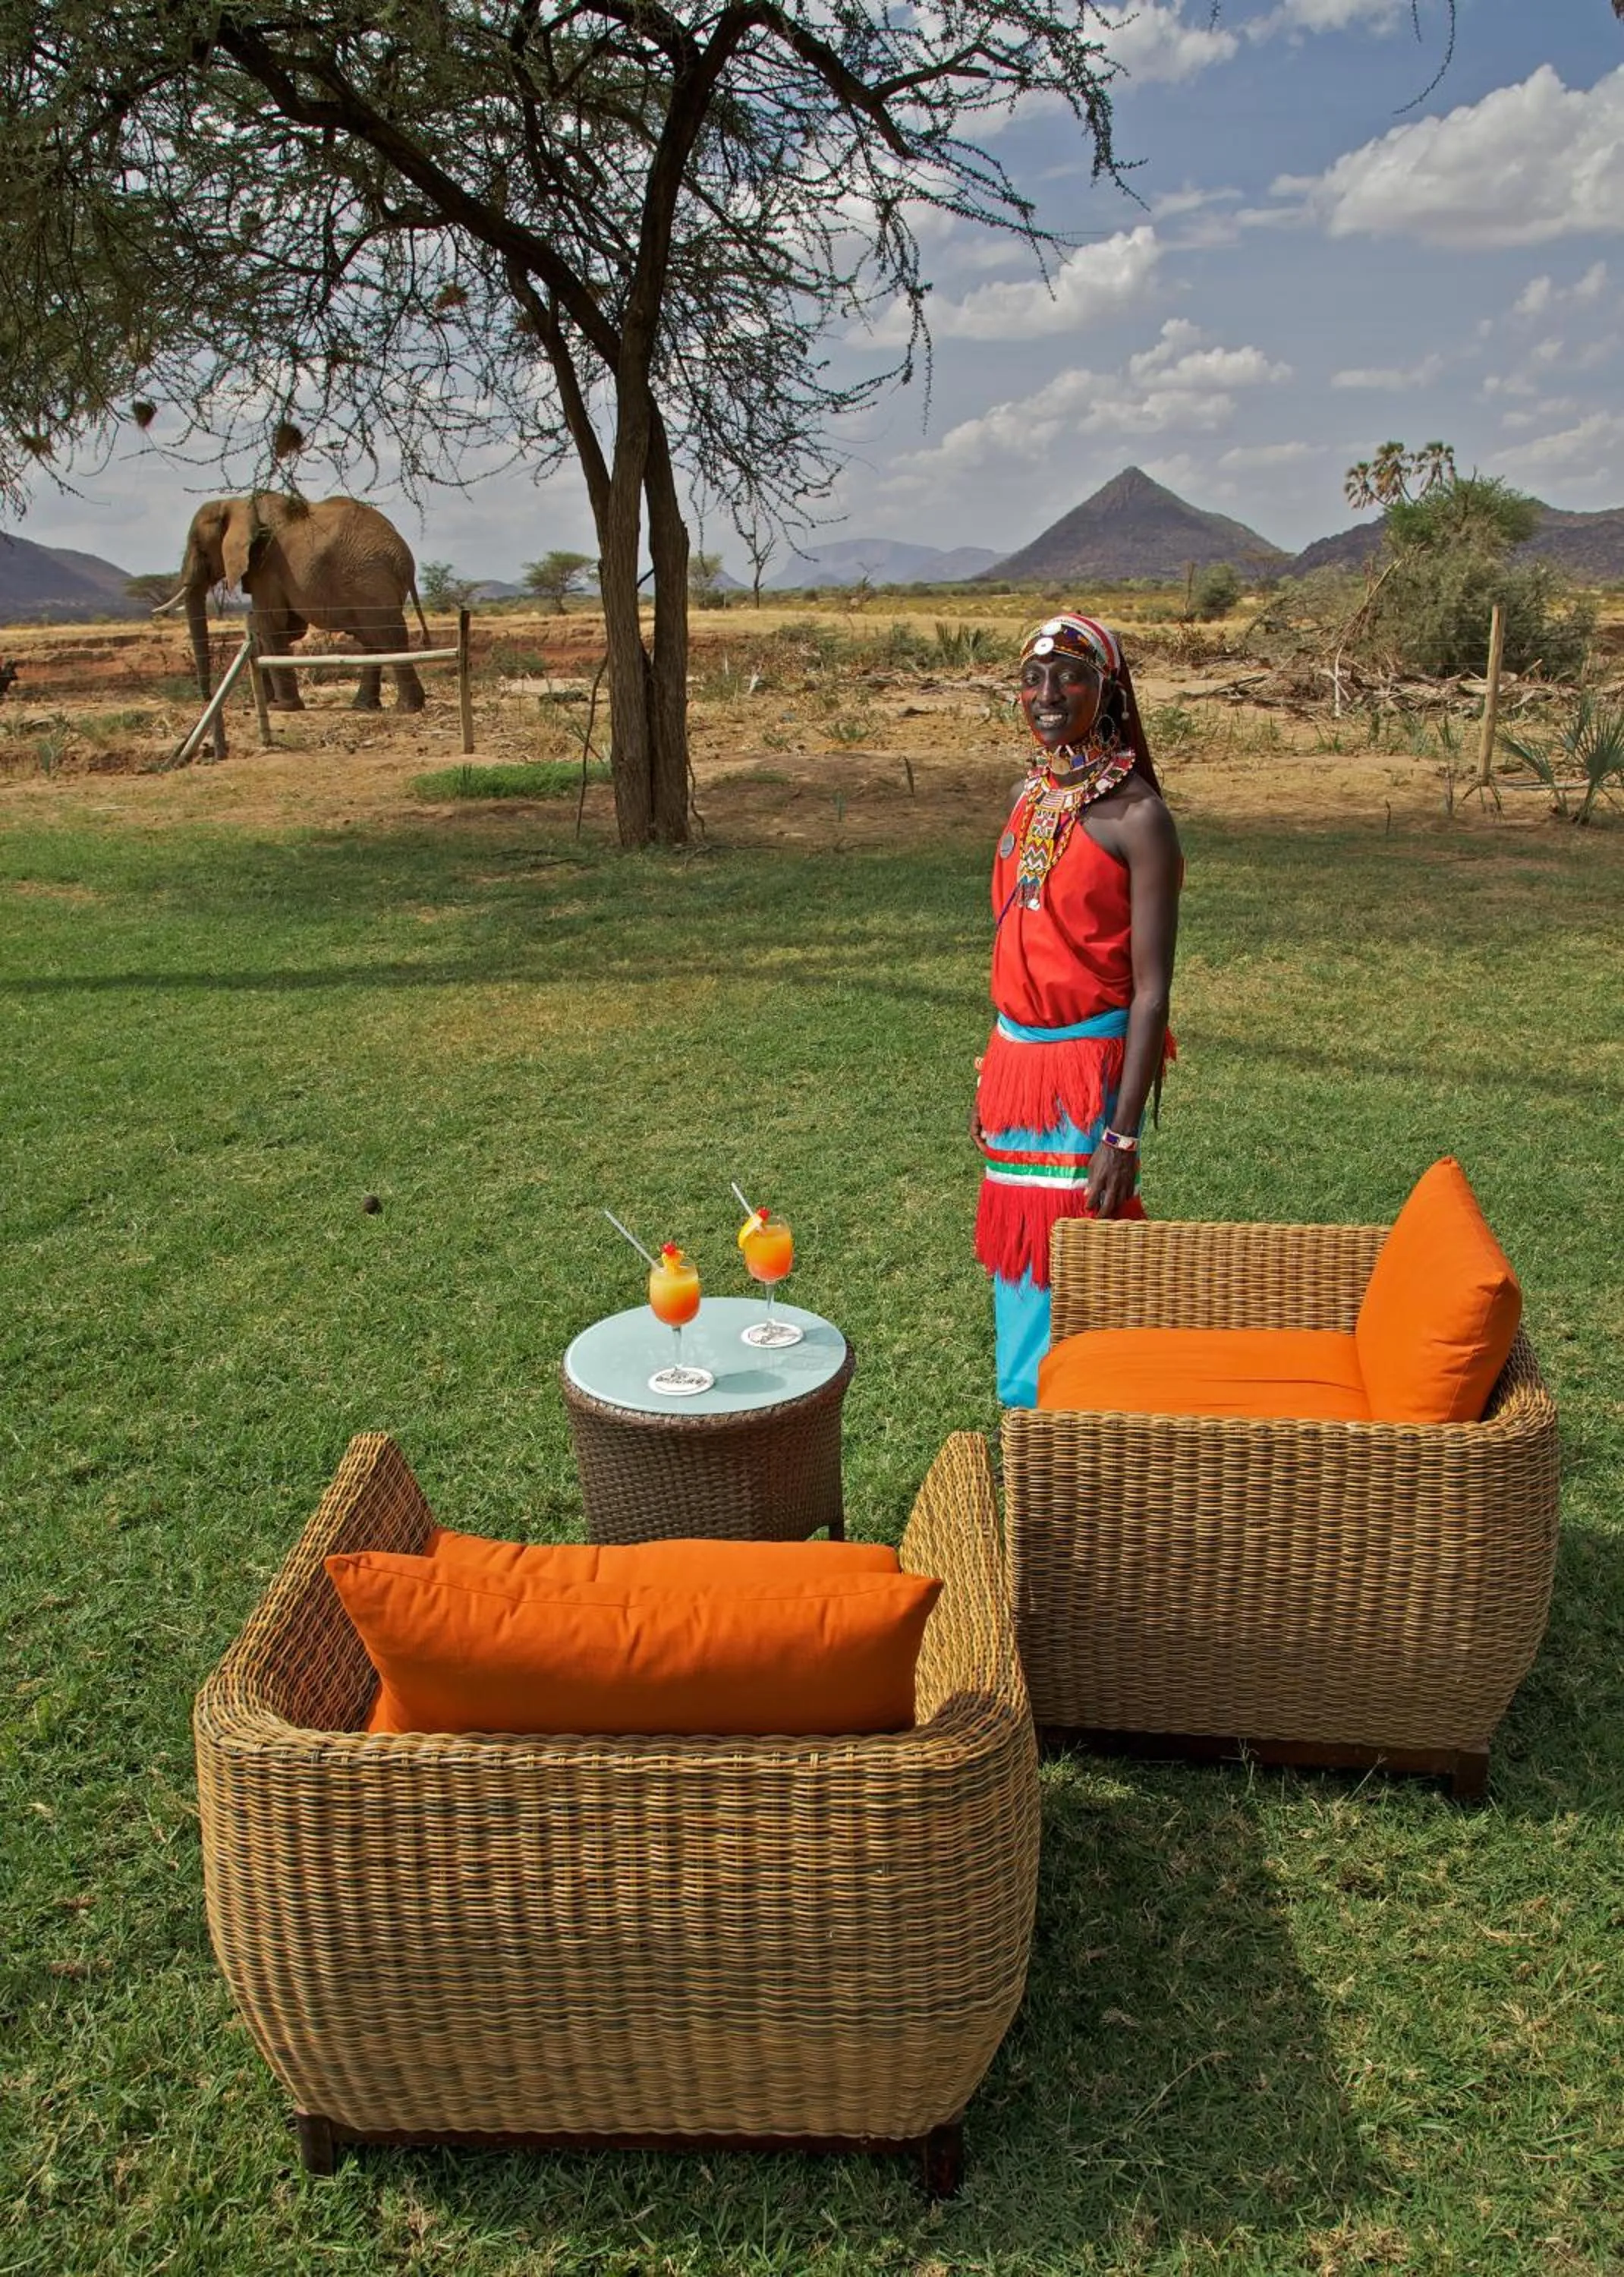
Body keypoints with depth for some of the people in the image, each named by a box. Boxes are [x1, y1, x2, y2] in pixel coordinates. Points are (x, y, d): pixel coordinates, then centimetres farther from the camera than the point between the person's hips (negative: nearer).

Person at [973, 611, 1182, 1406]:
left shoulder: (1136, 814, -14)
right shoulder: (1031, 796, 9)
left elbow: (1152, 989, -17)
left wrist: (1122, 1135, -21)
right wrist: (992, 1078, 16)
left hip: (1089, 1063, -7)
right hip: (1017, 1058, 7)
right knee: (1020, 1242, 15)